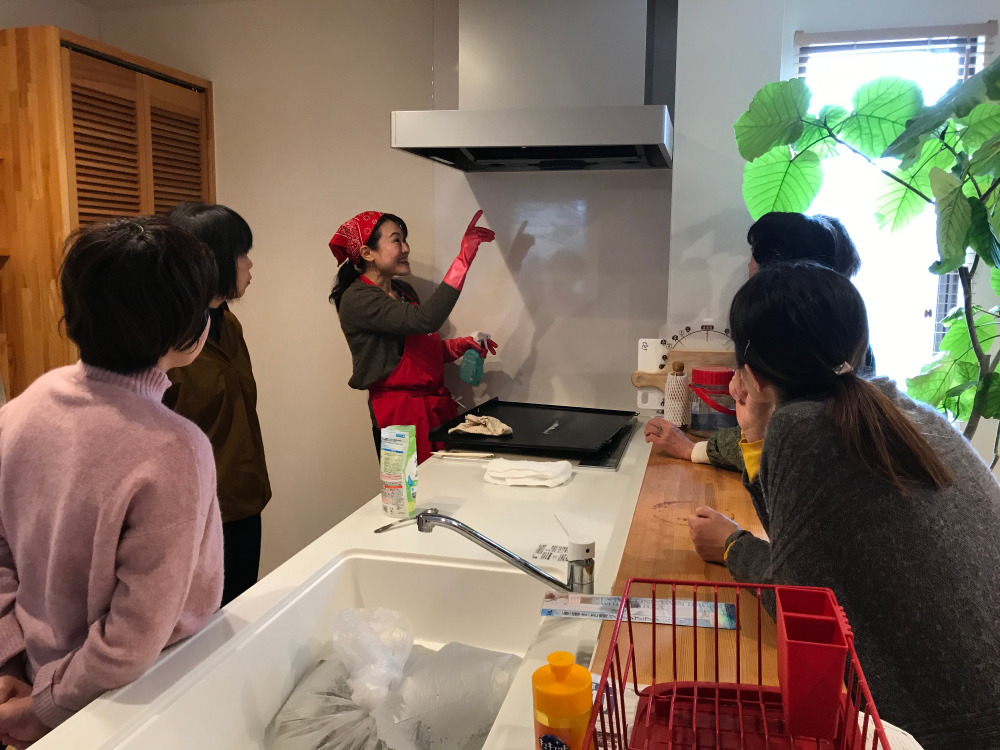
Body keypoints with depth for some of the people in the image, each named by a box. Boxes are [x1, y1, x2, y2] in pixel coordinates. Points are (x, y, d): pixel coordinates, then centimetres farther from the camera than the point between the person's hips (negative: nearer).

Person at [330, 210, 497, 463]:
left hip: (436, 405, 8)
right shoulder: (357, 299, -13)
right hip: (401, 413, -8)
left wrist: (461, 344, 4)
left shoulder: (404, 290, 14)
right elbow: (425, 320, -27)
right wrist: (463, 259, -26)